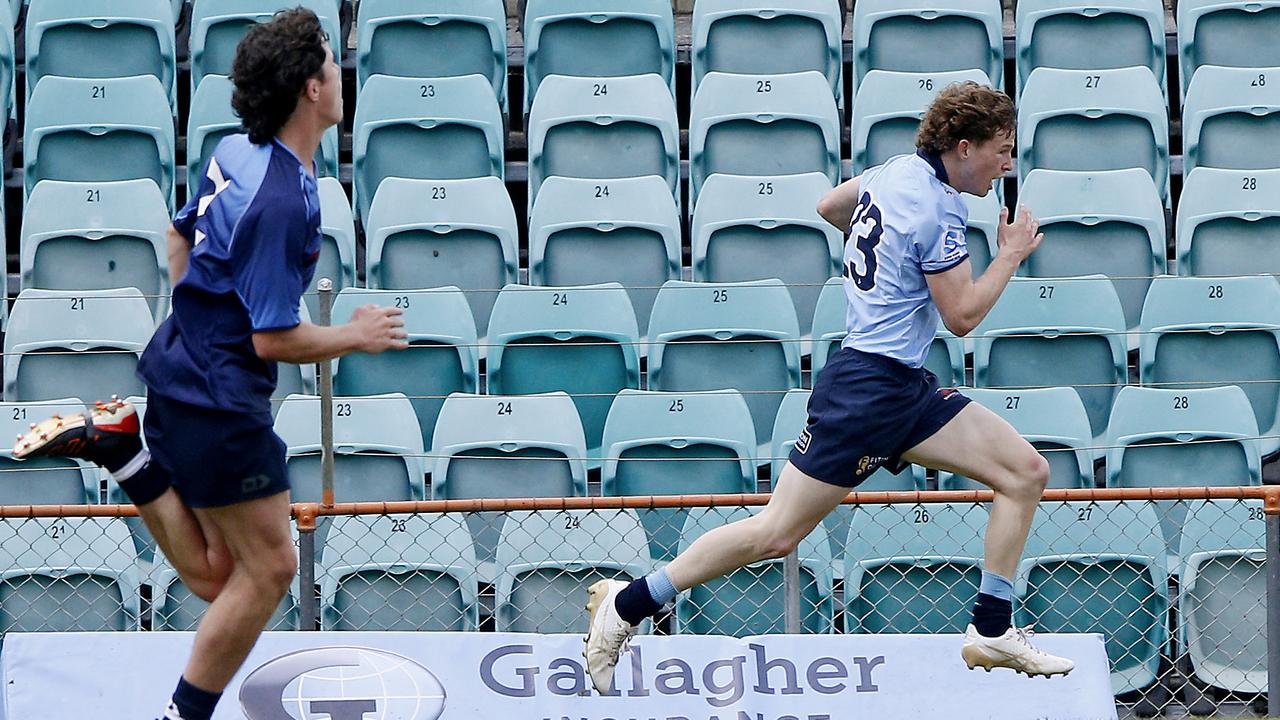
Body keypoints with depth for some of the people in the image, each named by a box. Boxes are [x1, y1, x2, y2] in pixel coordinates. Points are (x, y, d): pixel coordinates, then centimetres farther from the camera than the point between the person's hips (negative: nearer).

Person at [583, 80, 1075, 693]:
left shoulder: (896, 171, 9)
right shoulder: (939, 211, -17)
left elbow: (829, 206, 27)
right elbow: (962, 316, -13)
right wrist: (1010, 255, -1)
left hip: (907, 389, 10)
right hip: (868, 386, -10)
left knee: (1026, 471, 3)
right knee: (777, 533, -8)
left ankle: (992, 630, 7)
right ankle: (626, 605, 2)